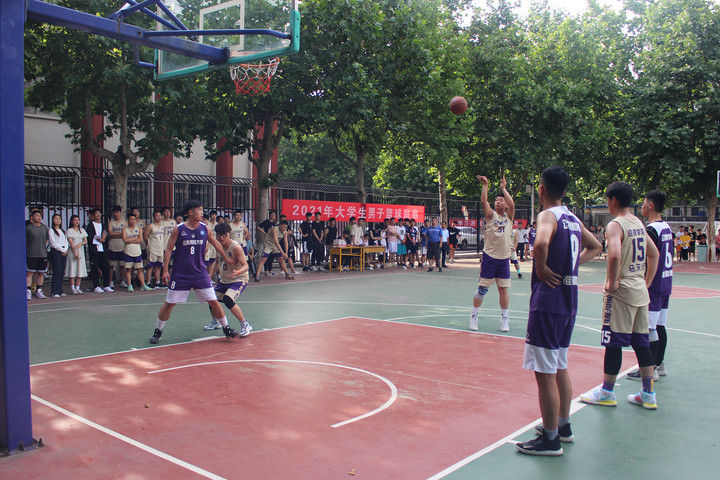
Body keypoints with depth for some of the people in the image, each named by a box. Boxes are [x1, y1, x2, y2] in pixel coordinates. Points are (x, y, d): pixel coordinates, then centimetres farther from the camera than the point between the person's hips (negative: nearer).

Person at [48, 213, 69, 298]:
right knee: (57, 272, -11)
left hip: (64, 252, 6)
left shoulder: (63, 231, 20)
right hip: (55, 251, -6)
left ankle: (60, 291, 8)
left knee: (62, 272, 4)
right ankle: (55, 292, -9)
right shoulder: (51, 230, 1)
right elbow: (53, 243, -7)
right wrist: (62, 249, -10)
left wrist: (66, 250, -3)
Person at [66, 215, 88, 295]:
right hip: (72, 251, -4)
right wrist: (75, 252, -15)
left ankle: (77, 288, 4)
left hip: (81, 251, 4)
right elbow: (70, 242, -7)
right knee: (72, 269, -6)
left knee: (80, 269, 1)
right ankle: (72, 288, -3)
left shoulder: (82, 230, 14)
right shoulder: (69, 230, 1)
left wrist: (81, 243, -11)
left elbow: (86, 241, 11)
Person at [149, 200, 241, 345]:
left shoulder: (204, 229, 0)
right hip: (180, 274, -2)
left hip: (200, 273, 2)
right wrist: (165, 270, -9)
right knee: (169, 303, 4)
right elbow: (168, 249, -3)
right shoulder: (178, 229, -7)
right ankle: (157, 332, 20)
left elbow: (216, 244, 16)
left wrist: (226, 259, 23)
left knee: (213, 301, 0)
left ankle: (227, 329, 13)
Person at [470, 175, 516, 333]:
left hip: (504, 258, 2)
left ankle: (504, 318, 16)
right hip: (489, 256, -2)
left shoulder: (509, 216, 8)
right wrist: (485, 184, -14)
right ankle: (474, 316, 12)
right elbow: (484, 201, -12)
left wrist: (503, 188, -6)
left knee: (503, 288, 5)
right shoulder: (491, 215, 3)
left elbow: (512, 204, -11)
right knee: (482, 288, 0)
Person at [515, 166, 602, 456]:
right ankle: (563, 426, 33)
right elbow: (595, 247, 27)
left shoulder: (547, 215, -13)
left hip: (548, 302, -9)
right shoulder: (573, 219, 12)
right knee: (560, 367, 20)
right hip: (569, 301, 9)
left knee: (544, 373, -1)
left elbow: (541, 243, -35)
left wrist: (541, 268, -19)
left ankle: (550, 440, 7)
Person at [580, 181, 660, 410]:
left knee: (614, 342, 1)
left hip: (621, 291, -8)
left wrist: (612, 282, -18)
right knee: (641, 342, 13)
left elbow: (614, 255, -30)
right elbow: (654, 254, 19)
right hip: (640, 290, 8)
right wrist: (647, 281, 20)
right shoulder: (639, 223, 12)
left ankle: (607, 393, 11)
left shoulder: (615, 225, -14)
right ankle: (648, 394, 20)